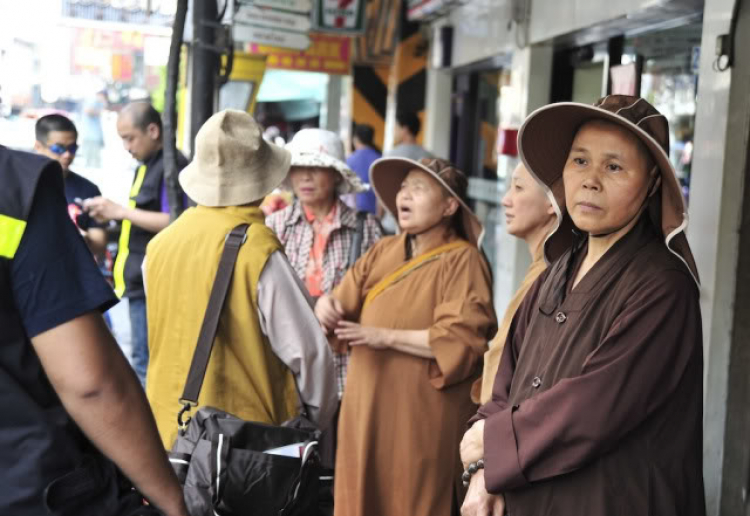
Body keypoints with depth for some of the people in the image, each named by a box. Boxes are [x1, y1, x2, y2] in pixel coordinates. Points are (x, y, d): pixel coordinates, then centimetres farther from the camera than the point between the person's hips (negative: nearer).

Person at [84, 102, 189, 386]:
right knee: (144, 364, 14)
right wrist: (110, 216, 11)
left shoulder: (173, 166, -12)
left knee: (145, 365, -7)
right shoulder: (144, 168, 19)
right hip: (141, 282, 10)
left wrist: (121, 211, -18)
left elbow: (175, 223, -21)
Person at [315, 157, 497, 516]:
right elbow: (346, 305, 10)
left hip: (422, 419, -6)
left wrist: (386, 337, -17)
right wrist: (327, 307, -13)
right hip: (367, 409, 6)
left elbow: (462, 339, -18)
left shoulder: (462, 261, -8)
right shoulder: (382, 252, 12)